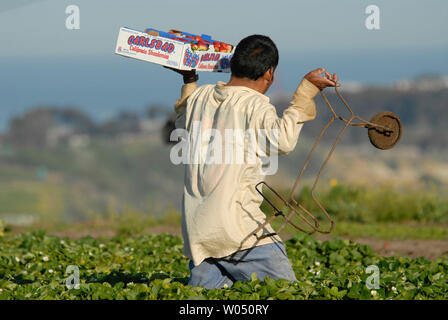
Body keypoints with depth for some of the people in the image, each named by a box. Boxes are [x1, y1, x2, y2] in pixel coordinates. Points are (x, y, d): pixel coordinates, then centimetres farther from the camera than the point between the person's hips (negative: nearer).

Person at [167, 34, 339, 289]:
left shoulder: (200, 97, 12)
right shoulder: (255, 105, -8)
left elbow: (183, 127, 33)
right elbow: (284, 141, -25)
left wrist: (189, 83, 41)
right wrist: (307, 89, -19)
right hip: (238, 228, -7)